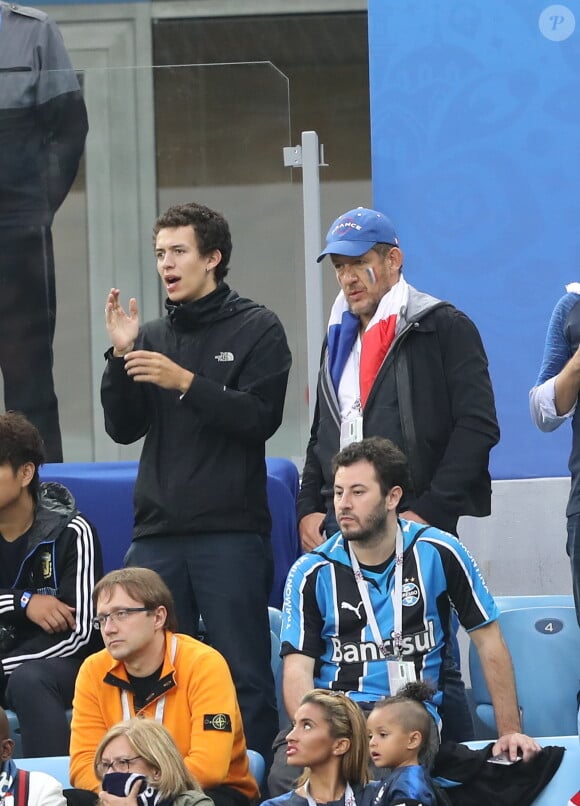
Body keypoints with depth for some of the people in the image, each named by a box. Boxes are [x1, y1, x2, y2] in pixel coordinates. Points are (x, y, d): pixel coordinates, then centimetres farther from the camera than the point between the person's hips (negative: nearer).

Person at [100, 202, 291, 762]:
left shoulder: (256, 330, 4)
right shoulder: (152, 336, 16)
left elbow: (261, 417, -9)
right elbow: (123, 429, 10)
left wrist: (184, 382, -17)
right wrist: (121, 356, -4)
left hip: (231, 532, -4)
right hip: (157, 532, 4)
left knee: (243, 672, -7)